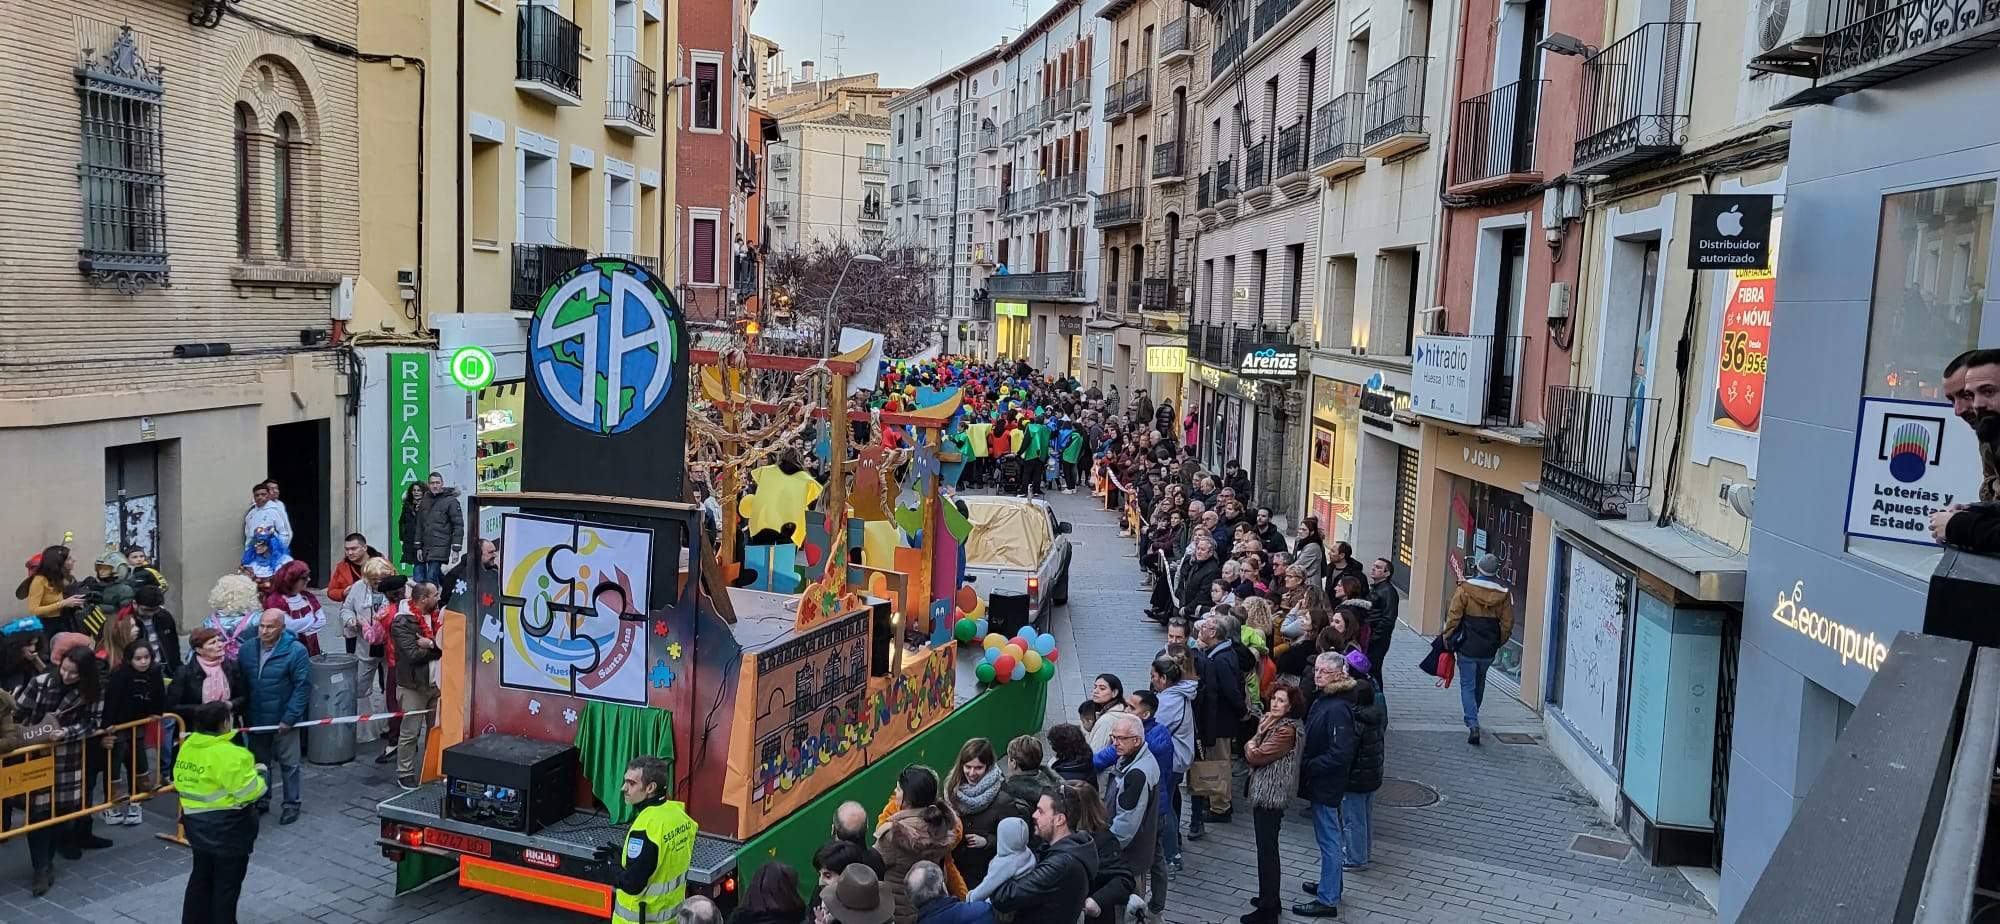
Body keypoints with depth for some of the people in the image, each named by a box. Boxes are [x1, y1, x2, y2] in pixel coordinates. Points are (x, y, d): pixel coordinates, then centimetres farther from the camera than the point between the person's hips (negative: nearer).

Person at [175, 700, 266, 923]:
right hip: (227, 828, -8)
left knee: (201, 877, 21)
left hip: (197, 824, 8)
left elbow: (182, 781, 11)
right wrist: (260, 773, -5)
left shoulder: (188, 746, 0)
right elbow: (249, 792, -23)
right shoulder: (229, 754, -25)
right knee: (227, 884, 6)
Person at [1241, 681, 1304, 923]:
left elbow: (1255, 756, -20)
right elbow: (1249, 751, 11)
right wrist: (1260, 732, -3)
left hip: (1271, 796, -10)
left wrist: (1257, 736, -2)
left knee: (1267, 850, -3)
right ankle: (1270, 898, 30)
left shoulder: (1286, 730, -19)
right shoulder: (1273, 724, 11)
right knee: (1267, 848, 18)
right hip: (1263, 794, 10)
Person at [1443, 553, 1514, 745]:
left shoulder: (1465, 589, -12)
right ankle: (1472, 717, 38)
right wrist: (1499, 643, 18)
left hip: (1467, 648, -4)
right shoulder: (1503, 594, -2)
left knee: (1467, 685, 2)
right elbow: (1507, 623, 3)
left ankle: (1473, 724, -13)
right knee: (1479, 683, 23)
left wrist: (1448, 640, 0)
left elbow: (1453, 617, -11)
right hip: (1488, 650, 4)